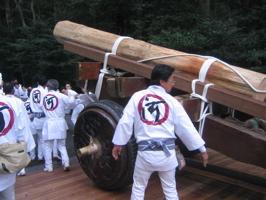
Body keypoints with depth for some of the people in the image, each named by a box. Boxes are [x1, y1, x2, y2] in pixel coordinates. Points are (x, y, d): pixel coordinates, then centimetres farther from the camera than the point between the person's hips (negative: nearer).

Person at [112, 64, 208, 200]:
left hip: (145, 151, 0)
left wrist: (118, 143, 14)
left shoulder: (137, 97, 1)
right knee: (170, 188, 21)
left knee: (138, 187, 20)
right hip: (166, 152, 0)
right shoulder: (171, 101, -1)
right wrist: (202, 149, 10)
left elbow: (125, 122, 1)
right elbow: (186, 127, 1)